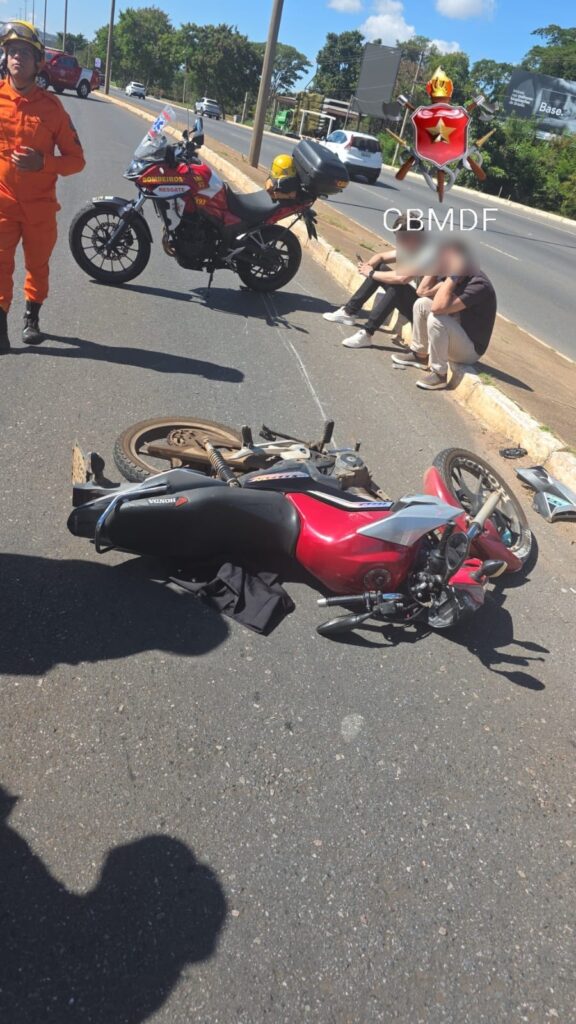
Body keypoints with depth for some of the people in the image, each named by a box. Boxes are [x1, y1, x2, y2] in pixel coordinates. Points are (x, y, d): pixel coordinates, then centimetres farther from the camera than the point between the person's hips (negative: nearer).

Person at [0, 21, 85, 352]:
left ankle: (32, 318, 31)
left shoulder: (51, 106, -1)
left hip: (41, 203, 1)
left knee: (38, 265, 13)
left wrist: (42, 163, -17)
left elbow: (76, 159, -1)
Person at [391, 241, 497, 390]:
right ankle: (420, 355, 15)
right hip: (455, 333, 9)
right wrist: (436, 264, -9)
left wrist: (452, 277, -31)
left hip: (470, 347, -9)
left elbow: (438, 307, -38)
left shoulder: (478, 285, -29)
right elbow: (423, 290, 1)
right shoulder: (455, 273, -2)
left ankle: (439, 374, -17)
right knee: (422, 303, 4)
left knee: (436, 319, -32)